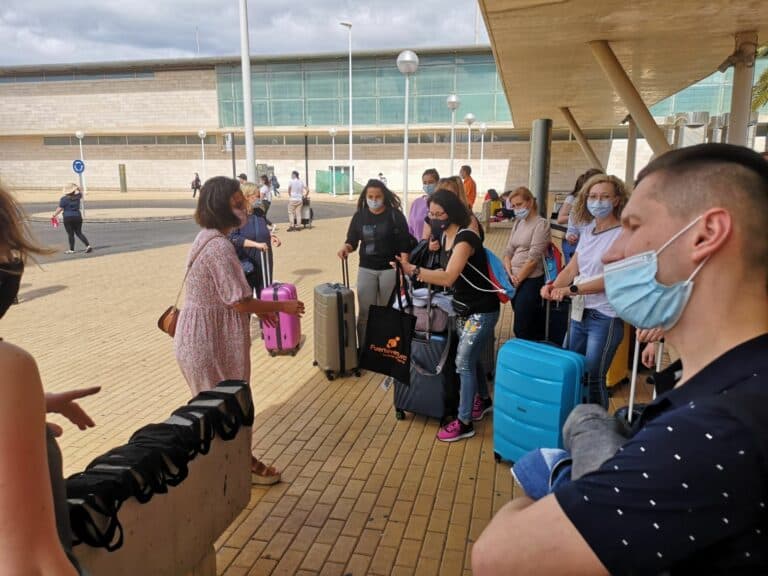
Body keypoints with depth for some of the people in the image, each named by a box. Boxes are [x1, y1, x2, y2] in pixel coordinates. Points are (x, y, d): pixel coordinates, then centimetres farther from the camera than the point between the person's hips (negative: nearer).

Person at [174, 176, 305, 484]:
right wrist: (281, 306, -12)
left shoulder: (208, 238, 8)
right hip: (210, 338, -10)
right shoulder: (219, 245, -25)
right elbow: (240, 302, -25)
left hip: (204, 334, 10)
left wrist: (258, 309, 16)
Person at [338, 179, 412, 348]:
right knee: (364, 313, 3)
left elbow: (404, 245, -6)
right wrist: (346, 247, -18)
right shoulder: (359, 216, 4)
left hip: (390, 269, -2)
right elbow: (352, 241, 6)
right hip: (366, 269, 3)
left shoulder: (395, 215, -6)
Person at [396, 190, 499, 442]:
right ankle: (483, 400, 41)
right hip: (463, 307, 9)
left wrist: (413, 271, -42)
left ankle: (464, 423, 5)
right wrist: (426, 275, -2)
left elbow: (448, 278, -35)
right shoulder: (446, 236, 2)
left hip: (482, 310, -9)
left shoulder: (465, 238, -24)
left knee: (464, 362, -7)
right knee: (470, 358, 19)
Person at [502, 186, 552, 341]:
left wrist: (518, 279, -10)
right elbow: (508, 251, 10)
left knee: (522, 329, -4)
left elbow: (533, 258, -15)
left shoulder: (541, 224, -9)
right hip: (515, 281, 7)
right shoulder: (517, 223, 13)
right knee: (533, 326, 16)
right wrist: (510, 275, -6)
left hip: (531, 281, -7)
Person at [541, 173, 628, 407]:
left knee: (593, 378, 1)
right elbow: (572, 268, 8)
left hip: (605, 317, -7)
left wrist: (572, 289, -25)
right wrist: (554, 286, -11)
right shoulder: (588, 231, 10)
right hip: (579, 313, 7)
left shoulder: (622, 234, -12)